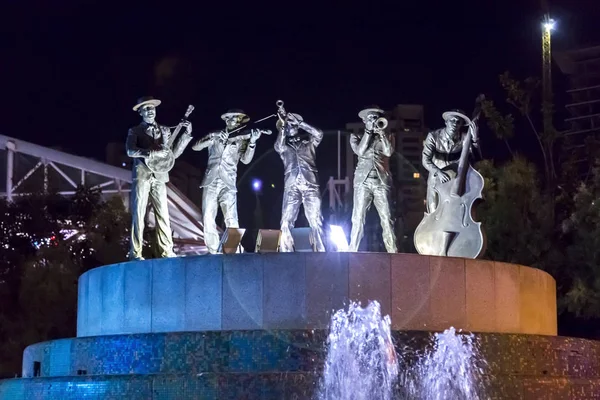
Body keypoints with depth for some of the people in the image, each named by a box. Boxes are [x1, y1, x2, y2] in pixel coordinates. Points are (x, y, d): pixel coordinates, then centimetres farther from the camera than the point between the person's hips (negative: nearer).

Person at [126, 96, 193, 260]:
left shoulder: (164, 131, 17)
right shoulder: (135, 131, 7)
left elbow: (173, 153, 9)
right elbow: (130, 151, -11)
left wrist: (186, 134, 1)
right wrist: (152, 152, -23)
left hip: (159, 176, 3)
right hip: (142, 175, -3)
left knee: (163, 214, 0)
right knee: (138, 213, -6)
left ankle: (166, 251, 1)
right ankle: (135, 253, -7)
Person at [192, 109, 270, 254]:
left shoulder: (241, 140, 8)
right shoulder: (214, 135, 11)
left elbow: (246, 160, -6)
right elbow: (195, 147, 0)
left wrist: (252, 142, -22)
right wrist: (213, 140, -14)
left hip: (228, 184, -2)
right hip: (210, 182, 2)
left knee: (231, 220, -15)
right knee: (208, 218, -1)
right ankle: (213, 251, 7)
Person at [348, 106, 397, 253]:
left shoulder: (383, 137, 18)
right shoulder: (356, 136, 14)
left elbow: (389, 152, -1)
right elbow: (360, 151, -5)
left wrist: (381, 132, -1)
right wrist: (369, 131, -2)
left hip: (381, 181, 1)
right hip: (363, 181, -1)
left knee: (387, 219, -8)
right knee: (358, 218, -8)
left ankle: (393, 252, -10)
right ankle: (352, 252, -6)